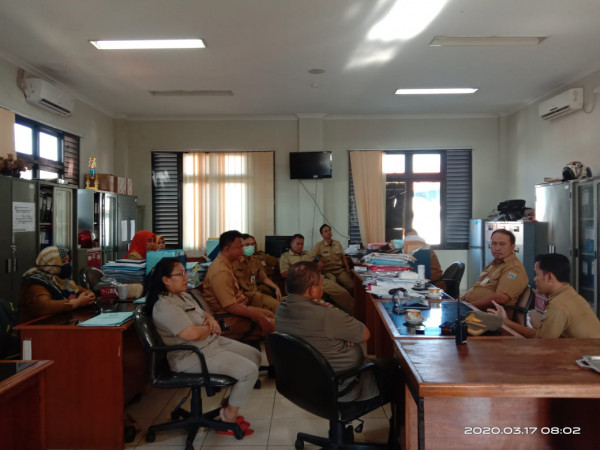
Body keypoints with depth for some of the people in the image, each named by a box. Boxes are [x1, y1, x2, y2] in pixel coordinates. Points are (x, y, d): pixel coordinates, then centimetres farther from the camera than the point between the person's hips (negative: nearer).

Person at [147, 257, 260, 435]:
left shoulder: (184, 296, 10)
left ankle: (231, 403, 17)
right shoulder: (165, 306, -21)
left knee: (255, 356, 11)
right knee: (249, 370, -19)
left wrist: (211, 319, -3)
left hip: (212, 341, 11)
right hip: (192, 356, -11)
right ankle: (229, 418, -1)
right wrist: (209, 328, -9)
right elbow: (191, 334, -29)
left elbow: (203, 314, 22)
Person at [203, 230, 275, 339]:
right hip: (230, 319, -11)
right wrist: (259, 317, -24)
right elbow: (230, 306, -27)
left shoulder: (226, 264, 7)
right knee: (273, 325, -17)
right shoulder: (221, 272, -25)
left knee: (270, 314, 16)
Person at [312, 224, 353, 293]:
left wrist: (347, 268, 6)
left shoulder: (337, 243, 13)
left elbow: (343, 257, 19)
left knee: (351, 285, -19)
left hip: (340, 270, 4)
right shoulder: (318, 245, -2)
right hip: (327, 271, -4)